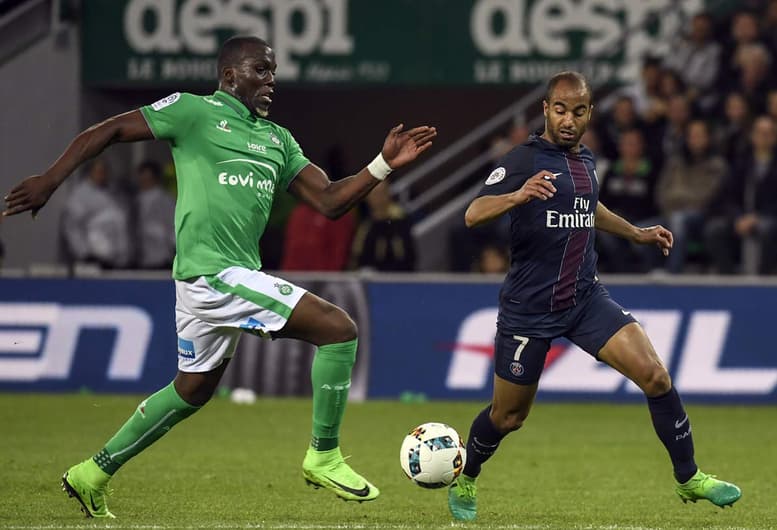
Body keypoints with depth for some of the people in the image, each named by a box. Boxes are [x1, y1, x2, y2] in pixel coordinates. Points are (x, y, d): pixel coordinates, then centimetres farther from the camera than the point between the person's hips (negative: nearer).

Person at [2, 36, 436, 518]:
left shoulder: (277, 140, 18)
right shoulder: (195, 111, -3)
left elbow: (329, 201, 12)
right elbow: (108, 131, -1)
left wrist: (384, 166, -1)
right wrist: (50, 181, -5)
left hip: (238, 274, 9)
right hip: (214, 273, -9)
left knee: (193, 390, 20)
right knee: (338, 329, -14)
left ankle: (94, 474, 30)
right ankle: (324, 457, -5)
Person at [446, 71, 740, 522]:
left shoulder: (584, 160, 8)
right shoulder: (524, 160, -13)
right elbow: (473, 215, -27)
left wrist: (637, 234, 30)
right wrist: (518, 196, -44)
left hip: (586, 298, 5)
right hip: (529, 309, -5)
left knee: (655, 375, -12)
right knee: (508, 416, 7)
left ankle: (689, 478, 1)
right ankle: (464, 482, 36)